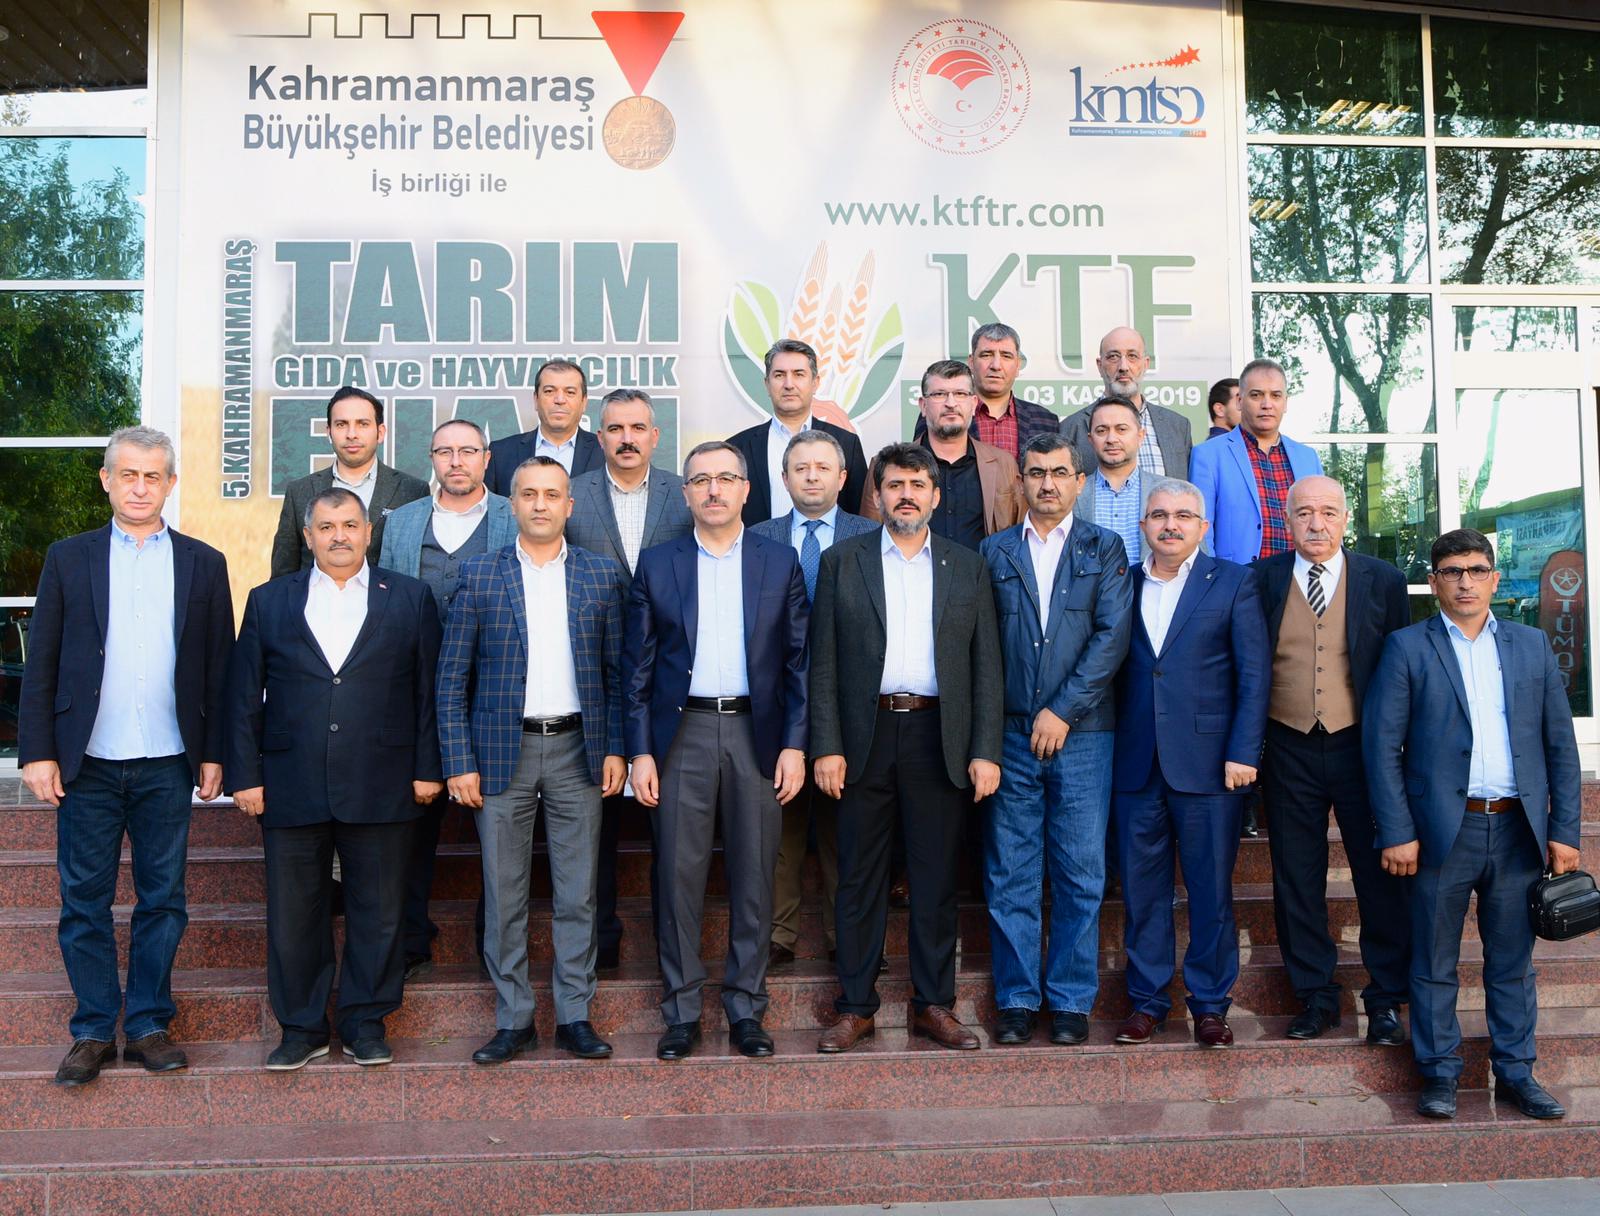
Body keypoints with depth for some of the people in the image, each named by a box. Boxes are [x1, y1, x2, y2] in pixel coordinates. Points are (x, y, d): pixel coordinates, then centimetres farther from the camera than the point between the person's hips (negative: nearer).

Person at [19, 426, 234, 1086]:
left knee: (162, 900, 7)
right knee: (85, 902, 6)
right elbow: (41, 665, 3)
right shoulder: (68, 559, 5)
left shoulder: (204, 564, 5)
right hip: (87, 764, 0)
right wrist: (37, 752, -4)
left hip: (167, 765, 0)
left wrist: (214, 754, 1)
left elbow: (219, 668, 5)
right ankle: (93, 1031, 18)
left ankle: (148, 1025, 19)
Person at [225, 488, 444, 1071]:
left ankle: (366, 1022, 20)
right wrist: (245, 775, 0)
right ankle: (302, 1027, 21)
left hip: (381, 789, -1)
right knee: (294, 913, 7)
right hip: (291, 791, 1)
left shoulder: (410, 598, 7)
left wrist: (427, 767, -1)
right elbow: (243, 695, 7)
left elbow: (429, 689, 5)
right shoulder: (269, 601, 9)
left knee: (378, 912, 6)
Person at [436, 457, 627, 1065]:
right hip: (502, 751, -1)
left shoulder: (602, 575, 6)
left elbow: (616, 671, 8)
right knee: (504, 896, 5)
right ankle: (513, 1019, 17)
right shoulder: (479, 575, 2)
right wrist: (459, 762, -5)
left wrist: (615, 749, 0)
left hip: (578, 750, 1)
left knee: (578, 894, 5)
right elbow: (452, 679, 1)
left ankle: (575, 1015, 17)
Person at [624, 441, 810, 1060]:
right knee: (679, 874, 2)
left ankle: (745, 1008, 17)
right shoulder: (657, 564, 6)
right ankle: (681, 1011, 14)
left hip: (757, 732, 0)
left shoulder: (781, 562, 7)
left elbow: (799, 660, 5)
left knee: (754, 875, 5)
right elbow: (638, 666, 5)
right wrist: (640, 750, -2)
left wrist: (794, 744, -3)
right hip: (682, 733, 0)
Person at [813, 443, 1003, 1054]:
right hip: (865, 735, -1)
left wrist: (985, 751, -2)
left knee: (937, 877, 6)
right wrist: (826, 746, -6)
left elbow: (987, 666, 6)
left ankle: (934, 1004, 18)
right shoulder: (841, 562, 6)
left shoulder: (967, 567, 9)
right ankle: (855, 1007, 15)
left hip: (939, 736, 1)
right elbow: (823, 663, 2)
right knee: (859, 876, 5)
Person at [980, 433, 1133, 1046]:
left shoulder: (1105, 550, 7)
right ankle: (1017, 997, 15)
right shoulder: (994, 552, 10)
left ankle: (1071, 999, 15)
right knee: (1010, 875, 4)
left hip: (1080, 735, -1)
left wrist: (1062, 710, -10)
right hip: (1010, 736, 1)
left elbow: (1112, 636, -4)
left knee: (1081, 875, 4)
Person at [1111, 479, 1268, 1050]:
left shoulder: (1233, 583, 2)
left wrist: (1242, 754, -10)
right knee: (1141, 887, 8)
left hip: (1206, 762, -2)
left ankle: (1210, 1003, 18)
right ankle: (1146, 1000, 20)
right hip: (1135, 766, 3)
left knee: (1211, 889, 5)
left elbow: (1254, 675, -2)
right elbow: (1110, 669, 9)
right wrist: (1107, 747, 0)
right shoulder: (1123, 585, 10)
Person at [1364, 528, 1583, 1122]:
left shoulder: (1532, 645, 10)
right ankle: (1439, 1073, 17)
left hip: (1518, 829, 3)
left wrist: (1564, 830, 4)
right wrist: (1397, 832, -10)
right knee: (1434, 962, 5)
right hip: (1443, 829, -3)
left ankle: (1515, 1072, 23)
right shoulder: (1407, 648, 1)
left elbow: (1560, 744, 10)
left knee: (1513, 961, 12)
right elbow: (1382, 745, -4)